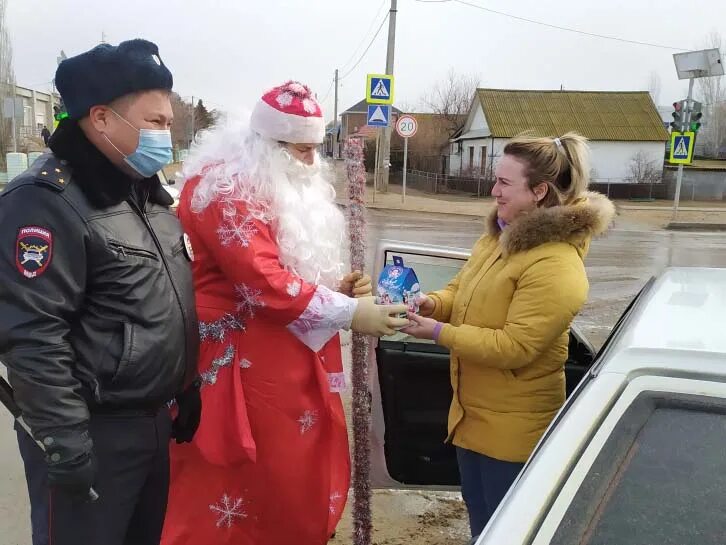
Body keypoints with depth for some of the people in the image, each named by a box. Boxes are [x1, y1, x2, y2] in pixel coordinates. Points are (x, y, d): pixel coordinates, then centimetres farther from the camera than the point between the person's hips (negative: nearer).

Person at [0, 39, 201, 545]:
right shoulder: (49, 201, -19)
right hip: (94, 432, -8)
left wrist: (188, 389, 18)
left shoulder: (146, 191, 10)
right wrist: (65, 443, -21)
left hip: (155, 418, 8)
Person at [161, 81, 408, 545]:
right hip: (244, 365, -8)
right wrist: (350, 313, -22)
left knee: (302, 479, 15)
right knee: (236, 485, 5)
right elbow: (265, 283, -24)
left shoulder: (291, 185, 13)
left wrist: (337, 284, 2)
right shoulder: (223, 188, -16)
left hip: (296, 359, 9)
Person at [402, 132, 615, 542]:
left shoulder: (556, 267, -25)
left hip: (514, 427, -9)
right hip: (473, 412, 9)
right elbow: (461, 291, 13)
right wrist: (431, 304, -8)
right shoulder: (498, 238, 4)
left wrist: (439, 333, -25)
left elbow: (512, 347, -27)